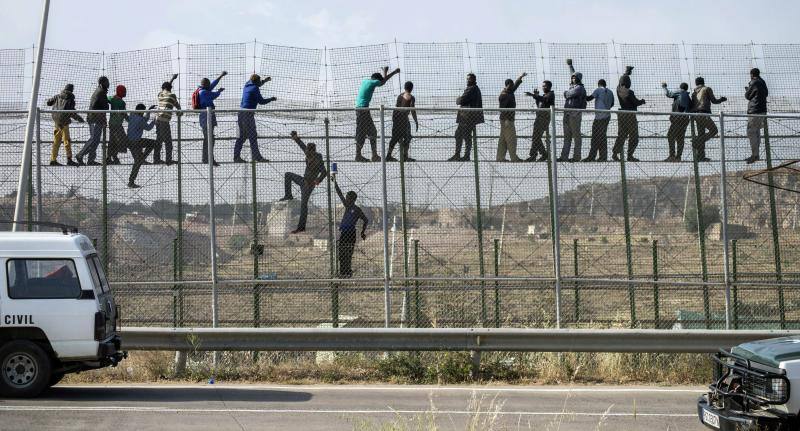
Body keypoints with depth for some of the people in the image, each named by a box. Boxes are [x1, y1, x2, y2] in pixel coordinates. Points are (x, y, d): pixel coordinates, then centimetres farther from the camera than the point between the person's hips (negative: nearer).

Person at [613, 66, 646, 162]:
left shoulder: (619, 90, 1)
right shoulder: (629, 92, -19)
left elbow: (622, 80, 20)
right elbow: (636, 102, -14)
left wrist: (627, 71, 35)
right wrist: (642, 101, 8)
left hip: (621, 114, 7)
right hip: (630, 115, -7)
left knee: (621, 135, 15)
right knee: (633, 136, 2)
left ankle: (615, 153, 10)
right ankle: (630, 155, 0)